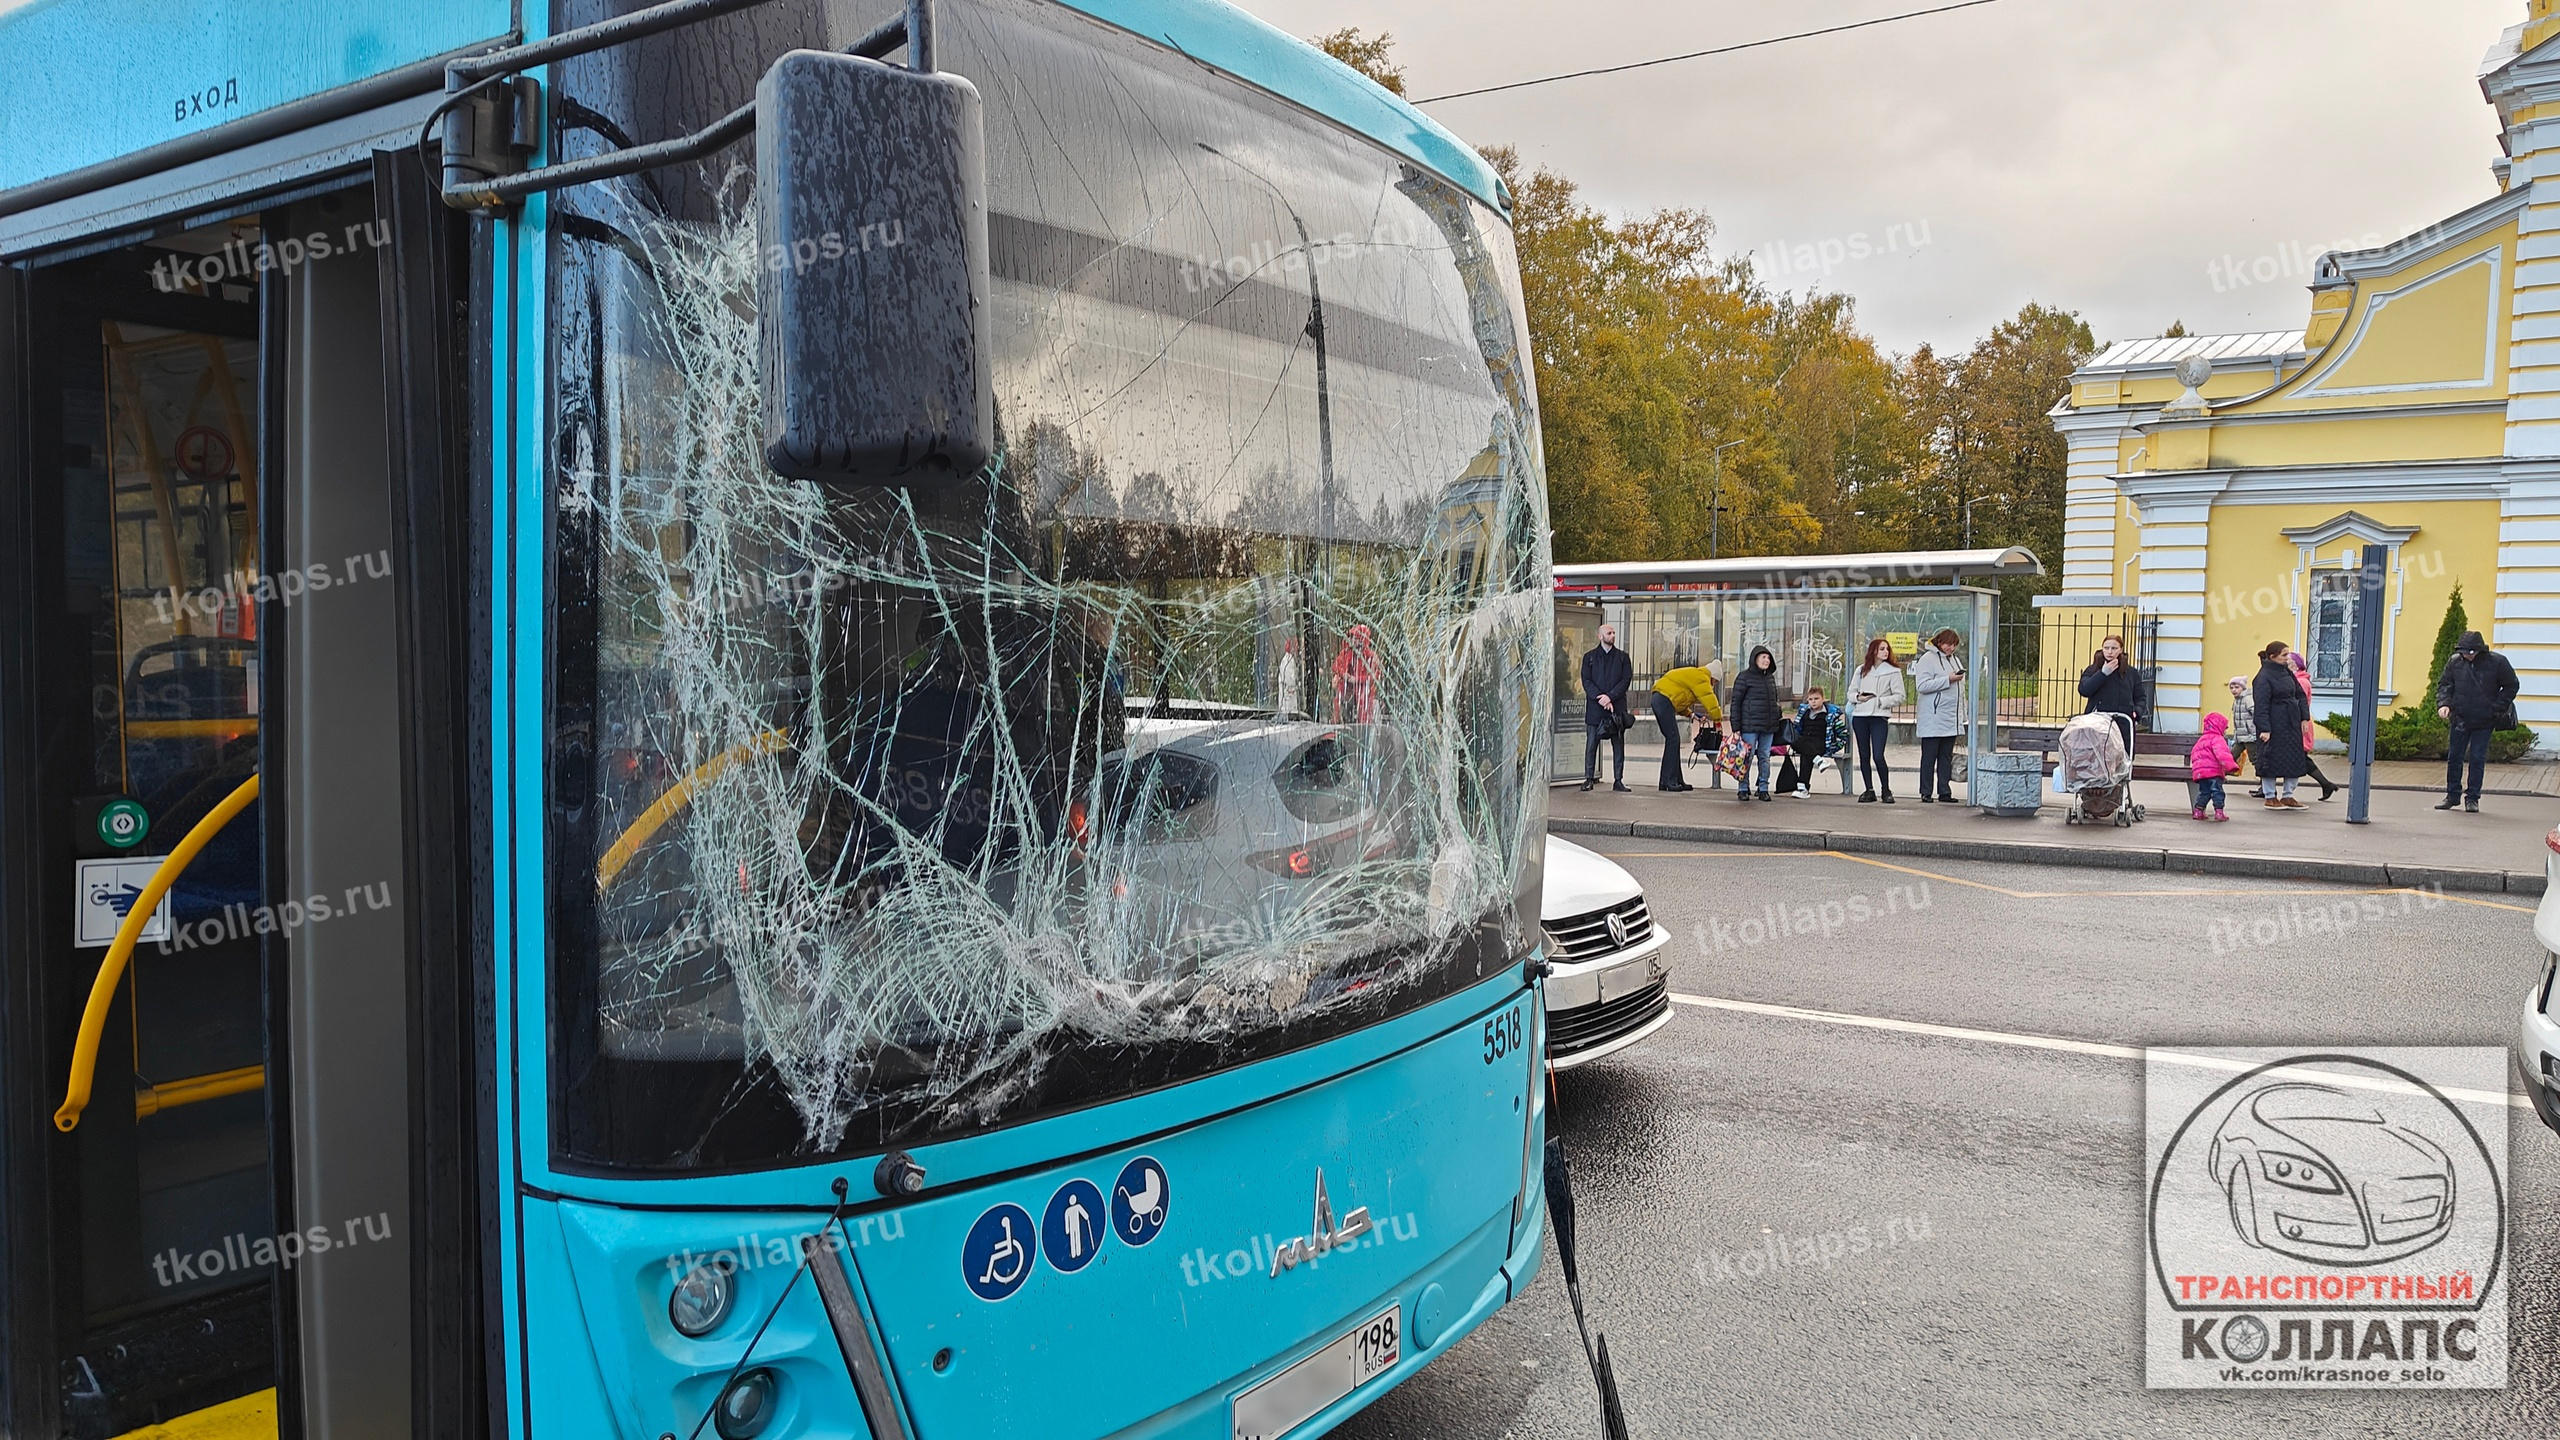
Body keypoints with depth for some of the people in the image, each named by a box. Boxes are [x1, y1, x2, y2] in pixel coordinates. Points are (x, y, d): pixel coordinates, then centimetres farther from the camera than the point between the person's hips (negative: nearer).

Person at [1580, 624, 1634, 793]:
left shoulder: (1622, 657, 11)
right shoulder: (1589, 656, 9)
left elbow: (1626, 679, 1)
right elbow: (1586, 680, 1)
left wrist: (1610, 696, -12)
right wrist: (1600, 698, -13)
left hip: (1617, 706, 1)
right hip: (1594, 706, -1)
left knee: (1618, 744, 1)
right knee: (1591, 744, -1)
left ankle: (1618, 780, 5)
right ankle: (1589, 779, 4)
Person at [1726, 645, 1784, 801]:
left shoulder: (1770, 677, 14)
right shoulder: (1744, 677, -5)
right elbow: (1735, 702, -6)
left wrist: (1777, 723, 17)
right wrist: (1736, 727, -11)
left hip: (1769, 727, 6)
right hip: (1750, 726, -6)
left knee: (1765, 757, 8)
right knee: (1747, 757, -5)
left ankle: (1763, 789, 13)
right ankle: (1743, 789, 4)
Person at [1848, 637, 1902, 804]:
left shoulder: (1893, 671, 2)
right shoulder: (1861, 670, 12)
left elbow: (1899, 697, -1)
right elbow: (1851, 692, 14)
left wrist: (1880, 701, -11)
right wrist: (1858, 697, -6)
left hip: (1879, 717, -4)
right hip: (1859, 716, 4)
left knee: (1878, 756, -12)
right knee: (1864, 756, 7)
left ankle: (1886, 790, 3)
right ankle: (1869, 790, 16)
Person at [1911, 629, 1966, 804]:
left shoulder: (1955, 660, 18)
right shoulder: (1928, 659, -5)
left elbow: (1960, 689, 24)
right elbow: (1922, 685, -17)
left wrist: (1962, 715, 19)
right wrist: (1948, 680, -18)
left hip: (1951, 719, 7)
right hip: (1933, 719, -7)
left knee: (1946, 757, 9)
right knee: (1929, 757, -2)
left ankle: (1944, 792, 13)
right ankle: (1926, 793, 2)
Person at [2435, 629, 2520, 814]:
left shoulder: (2496, 662, -7)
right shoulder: (2455, 662, 0)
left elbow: (2511, 686, 2)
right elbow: (2444, 684, 9)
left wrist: (2496, 708, -5)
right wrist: (2443, 704, -8)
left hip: (2484, 722, -3)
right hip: (2459, 719, 3)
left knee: (2477, 759, 0)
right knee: (2454, 758, 6)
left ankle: (2472, 798, 8)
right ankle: (2453, 795, 18)